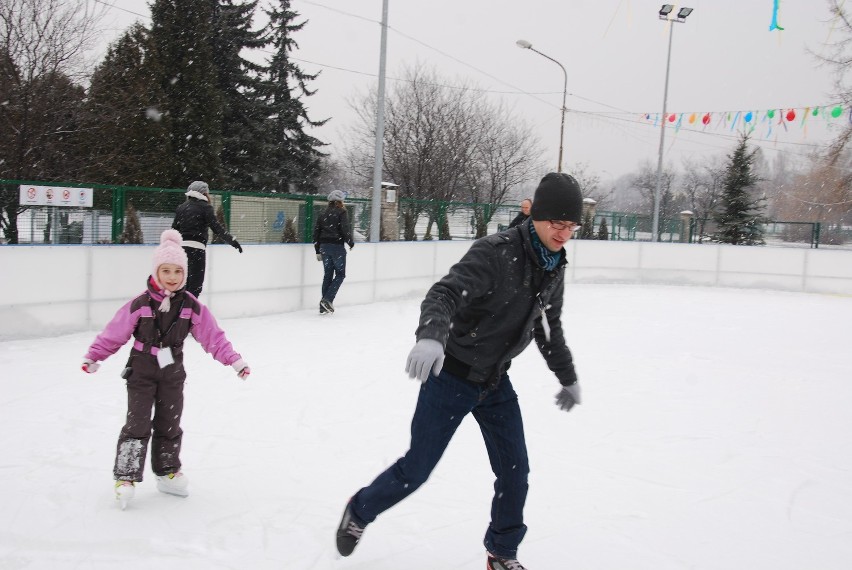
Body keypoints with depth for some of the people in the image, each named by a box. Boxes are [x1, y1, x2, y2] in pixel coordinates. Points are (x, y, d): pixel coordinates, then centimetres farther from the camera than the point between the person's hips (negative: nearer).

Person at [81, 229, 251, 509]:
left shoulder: (191, 306, -6)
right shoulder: (140, 304, -13)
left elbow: (213, 336, -4)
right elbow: (114, 334, -8)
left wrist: (234, 360, -8)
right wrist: (93, 357, -12)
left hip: (172, 374, 3)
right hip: (141, 372, -3)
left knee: (169, 425, 13)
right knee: (138, 424, -6)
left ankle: (167, 473, 28)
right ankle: (125, 477, 2)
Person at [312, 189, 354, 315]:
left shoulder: (323, 214, 13)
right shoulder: (341, 212, -4)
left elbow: (316, 231, 13)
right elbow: (345, 229, -13)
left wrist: (318, 251, 18)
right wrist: (351, 243, 3)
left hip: (324, 246, 6)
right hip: (337, 246, -6)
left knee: (328, 275, 11)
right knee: (340, 274, 3)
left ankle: (324, 307, 9)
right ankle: (327, 299, -12)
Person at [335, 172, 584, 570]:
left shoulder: (553, 268, 0)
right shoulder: (495, 253, -25)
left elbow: (549, 327, 16)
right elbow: (446, 293, -38)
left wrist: (567, 377, 26)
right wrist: (430, 336, -59)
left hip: (495, 382, 6)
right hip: (451, 375, -6)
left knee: (515, 472, 5)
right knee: (417, 467, 4)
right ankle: (360, 511, 32)